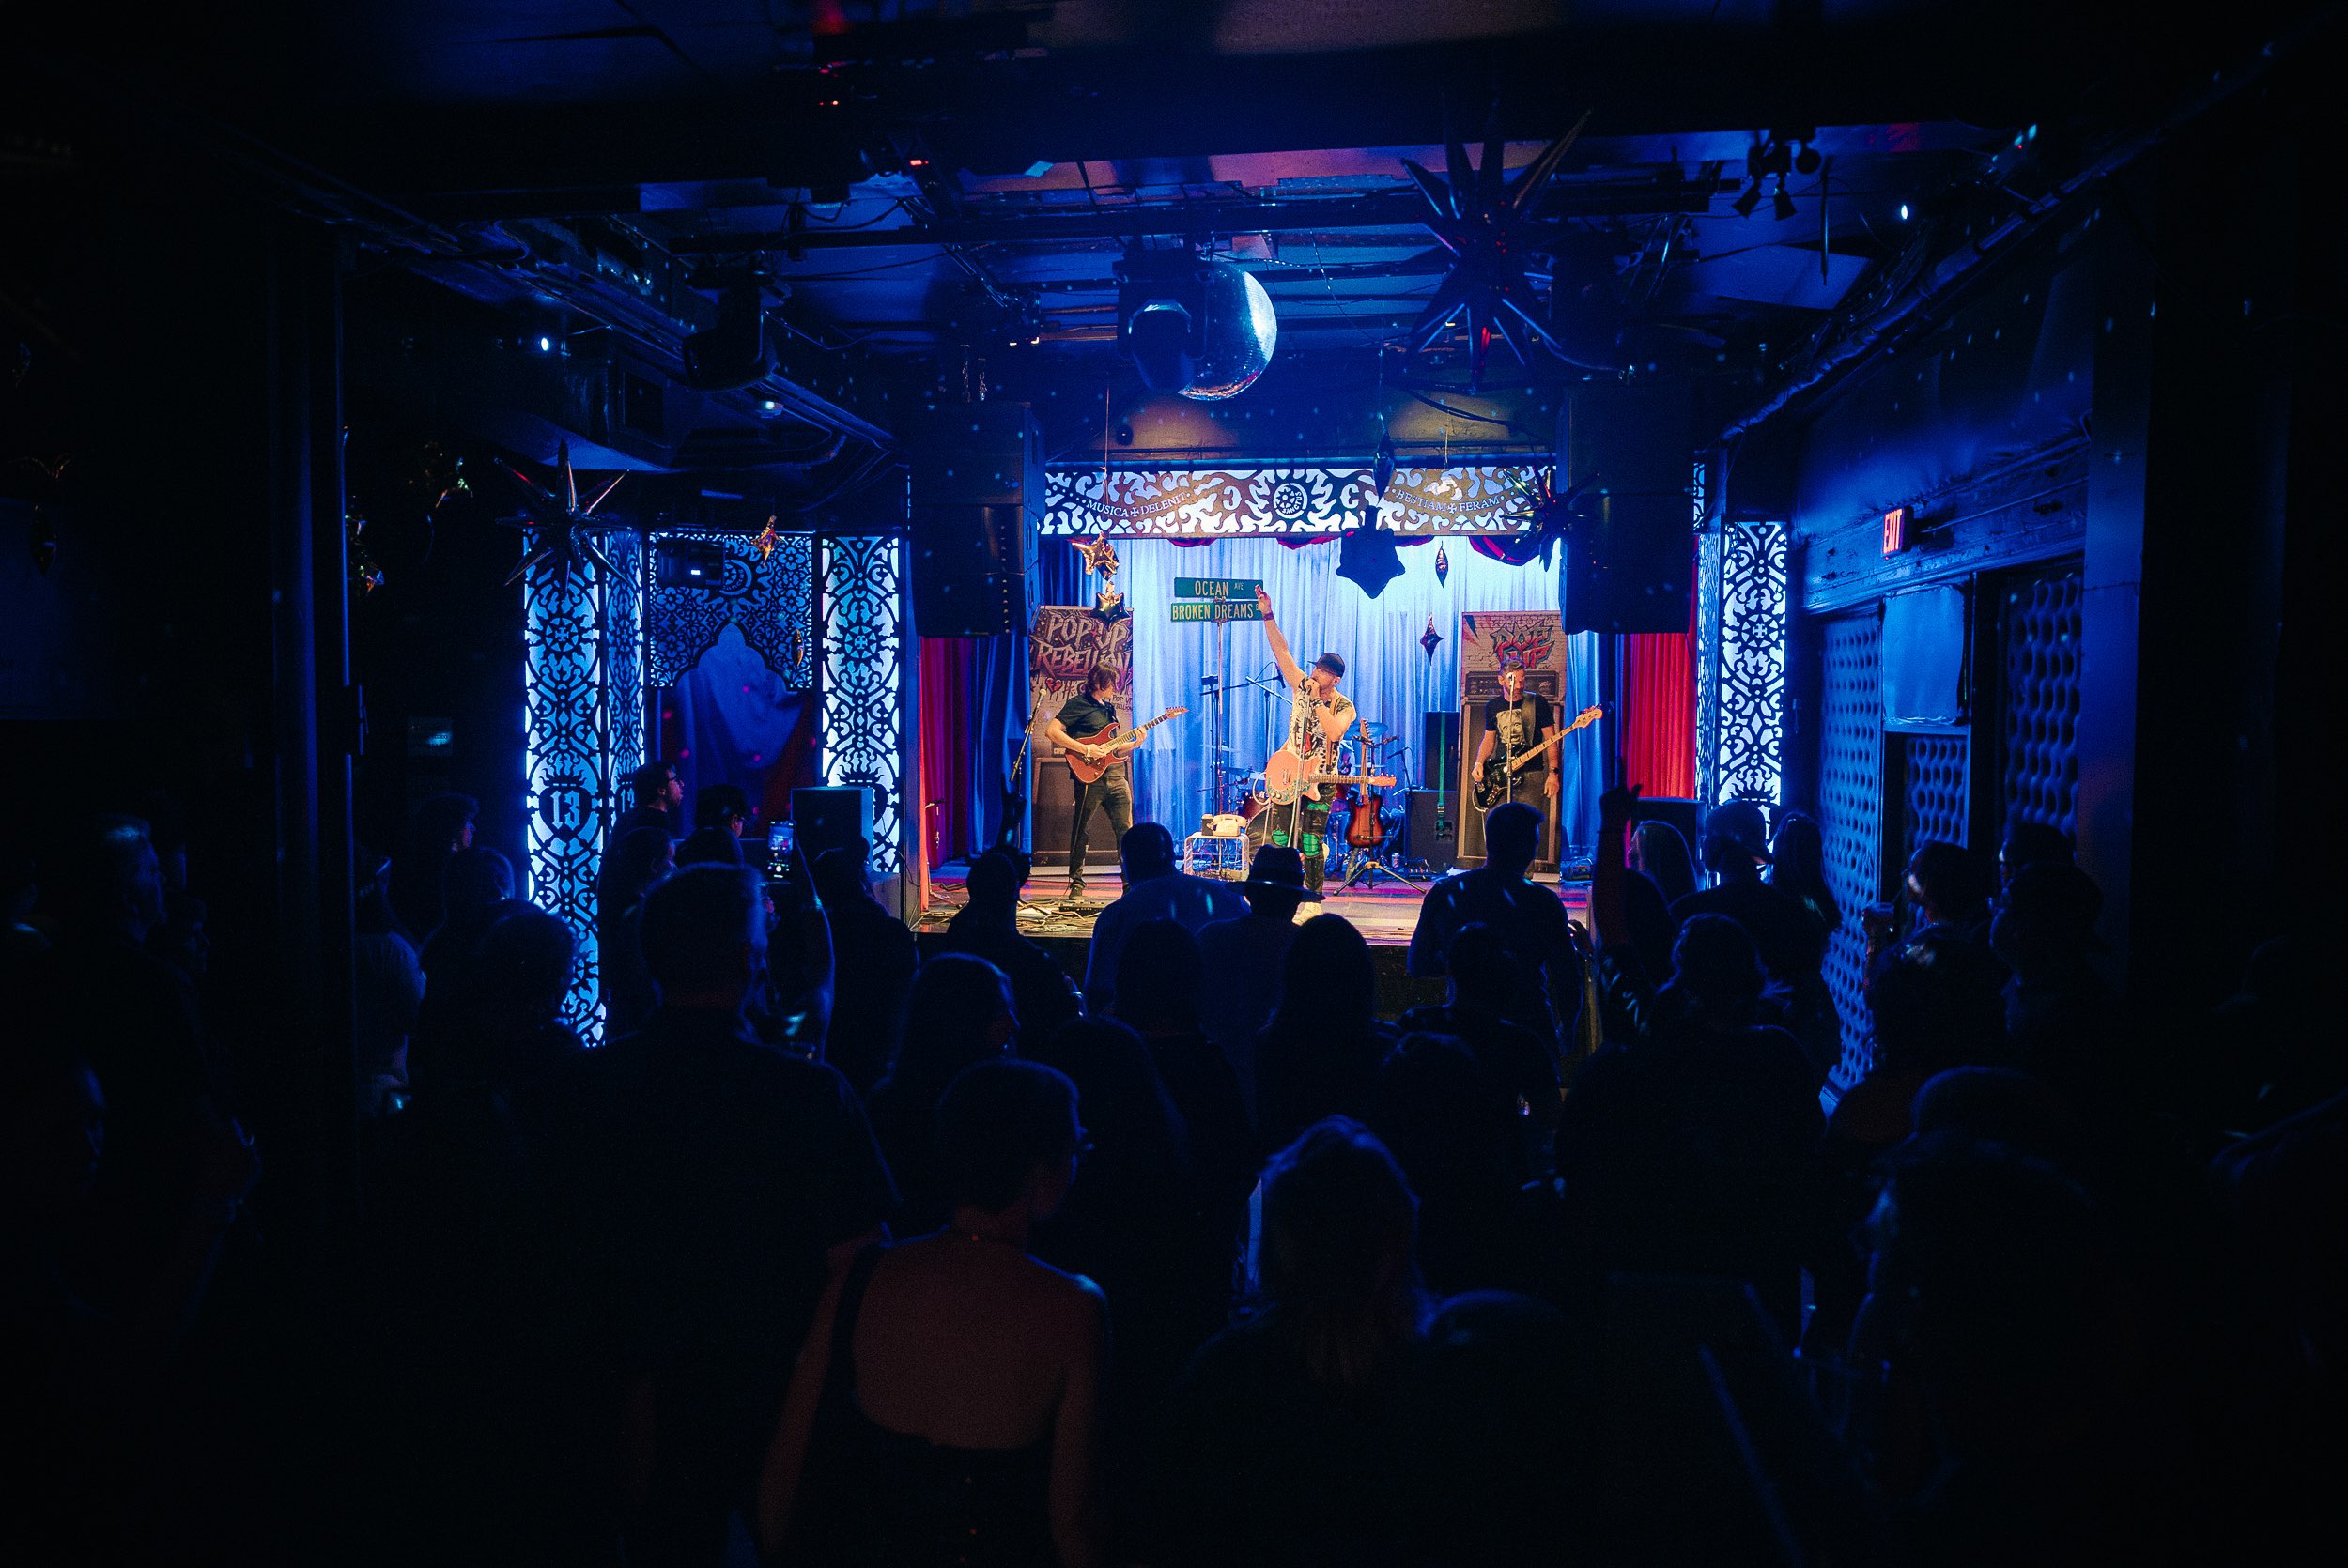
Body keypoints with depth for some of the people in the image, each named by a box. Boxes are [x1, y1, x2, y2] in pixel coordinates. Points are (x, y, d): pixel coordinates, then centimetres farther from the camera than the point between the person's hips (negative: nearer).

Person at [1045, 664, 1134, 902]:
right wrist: (1085, 749, -17)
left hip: (1116, 776, 7)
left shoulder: (1108, 708, 22)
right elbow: (1051, 731, -14)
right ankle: (1076, 884, 8)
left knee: (1126, 830, 5)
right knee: (1081, 831, 0)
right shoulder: (1078, 703, -3)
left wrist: (1133, 745, 8)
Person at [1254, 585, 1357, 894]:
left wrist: (1316, 699, -21)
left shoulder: (1344, 706, -6)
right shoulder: (1302, 686, 3)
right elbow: (1281, 649, -3)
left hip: (1319, 780, -3)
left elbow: (1334, 732, -27)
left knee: (1311, 845, -2)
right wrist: (1267, 615, -11)